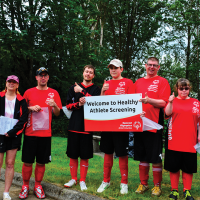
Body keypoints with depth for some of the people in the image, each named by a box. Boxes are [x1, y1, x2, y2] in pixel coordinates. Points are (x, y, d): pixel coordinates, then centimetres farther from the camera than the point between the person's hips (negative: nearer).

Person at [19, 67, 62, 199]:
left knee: (41, 162, 5)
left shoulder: (53, 93, 7)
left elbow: (58, 113, 8)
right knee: (28, 161, 2)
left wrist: (54, 105, -13)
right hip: (30, 133, 0)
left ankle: (38, 186, 21)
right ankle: (25, 186, 18)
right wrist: (31, 108, -8)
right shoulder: (29, 92, 6)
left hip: (46, 133, 1)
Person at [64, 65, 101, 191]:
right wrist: (78, 104, -11)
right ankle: (73, 179, 19)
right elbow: (68, 105, 8)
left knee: (84, 156, 2)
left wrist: (82, 92, -11)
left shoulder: (96, 89, 7)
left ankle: (82, 181, 13)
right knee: (73, 154, 6)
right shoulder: (74, 88, 14)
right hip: (74, 125, 2)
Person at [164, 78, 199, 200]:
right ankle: (174, 190, 20)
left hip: (189, 142, 1)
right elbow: (167, 113, -15)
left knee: (188, 168, 7)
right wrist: (170, 102, -31)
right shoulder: (173, 101, 4)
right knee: (173, 167, 7)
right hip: (174, 140, -1)